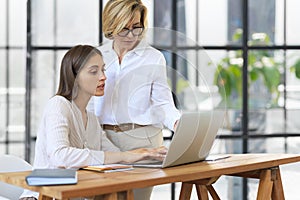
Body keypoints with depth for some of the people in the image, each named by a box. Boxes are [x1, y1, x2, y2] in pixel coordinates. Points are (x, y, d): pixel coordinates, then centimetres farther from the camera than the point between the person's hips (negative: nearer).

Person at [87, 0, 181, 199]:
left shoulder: (154, 58, 0)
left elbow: (162, 103, -1)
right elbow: (90, 103, 13)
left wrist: (177, 121, -20)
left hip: (141, 139, -2)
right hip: (105, 138, 3)